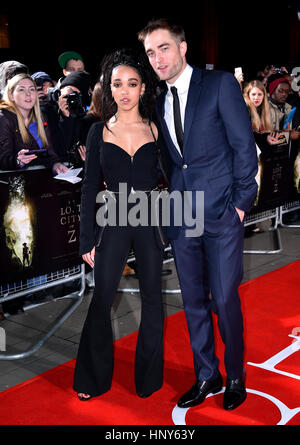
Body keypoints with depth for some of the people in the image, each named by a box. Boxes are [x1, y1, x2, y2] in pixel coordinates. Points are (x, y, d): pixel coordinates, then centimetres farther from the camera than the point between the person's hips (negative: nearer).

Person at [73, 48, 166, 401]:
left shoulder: (156, 130, 3)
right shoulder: (99, 132, 2)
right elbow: (90, 188, 2)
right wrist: (87, 239, -1)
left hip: (150, 223, 1)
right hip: (113, 223, 0)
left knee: (152, 300, 8)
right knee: (101, 301, 5)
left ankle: (148, 377, 27)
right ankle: (93, 378, 25)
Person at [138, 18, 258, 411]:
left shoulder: (220, 84, -3)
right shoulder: (160, 102, 13)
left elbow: (244, 146, -5)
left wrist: (241, 202, -8)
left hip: (221, 214, -5)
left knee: (224, 299, 0)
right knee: (193, 300, 11)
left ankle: (235, 377, 23)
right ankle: (207, 376, 28)